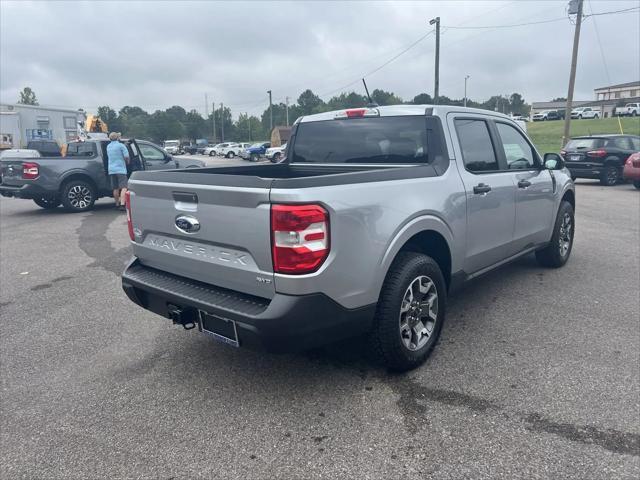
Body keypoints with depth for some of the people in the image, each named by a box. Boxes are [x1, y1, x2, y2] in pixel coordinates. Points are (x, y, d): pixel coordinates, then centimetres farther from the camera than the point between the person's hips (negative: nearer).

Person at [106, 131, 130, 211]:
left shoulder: (108, 146, 15)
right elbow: (126, 157, -9)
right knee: (123, 187, -11)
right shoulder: (121, 145, -6)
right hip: (120, 169, -6)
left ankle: (117, 204, 19)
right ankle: (122, 204, -25)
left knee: (115, 188, 12)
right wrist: (127, 162, 11)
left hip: (111, 170, 6)